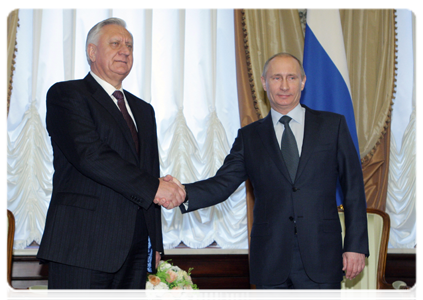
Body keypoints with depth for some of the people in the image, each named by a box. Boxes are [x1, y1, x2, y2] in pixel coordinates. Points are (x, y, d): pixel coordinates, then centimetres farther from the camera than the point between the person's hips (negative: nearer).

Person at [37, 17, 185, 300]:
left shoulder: (143, 110, 23)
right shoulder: (66, 94, 1)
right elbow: (89, 153, -15)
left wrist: (156, 243, 17)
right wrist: (153, 186, -17)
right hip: (83, 246, -6)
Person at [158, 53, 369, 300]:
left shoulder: (333, 126, 7)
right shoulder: (249, 137, 10)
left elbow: (353, 189, 5)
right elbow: (223, 183, 1)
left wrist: (356, 246, -1)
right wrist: (183, 193, -18)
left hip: (321, 260, -1)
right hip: (271, 262, 1)